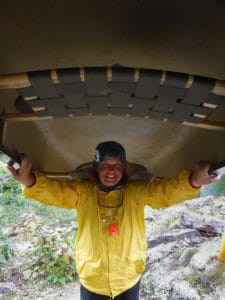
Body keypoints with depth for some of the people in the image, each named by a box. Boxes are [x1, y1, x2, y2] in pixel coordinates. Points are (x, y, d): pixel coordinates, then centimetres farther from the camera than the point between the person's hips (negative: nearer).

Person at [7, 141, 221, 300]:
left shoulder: (138, 192, -11)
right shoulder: (82, 192, -12)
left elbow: (168, 191, -21)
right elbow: (52, 191, -23)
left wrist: (193, 181, -42)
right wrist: (30, 181, -45)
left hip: (129, 281, 1)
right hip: (91, 282, 0)